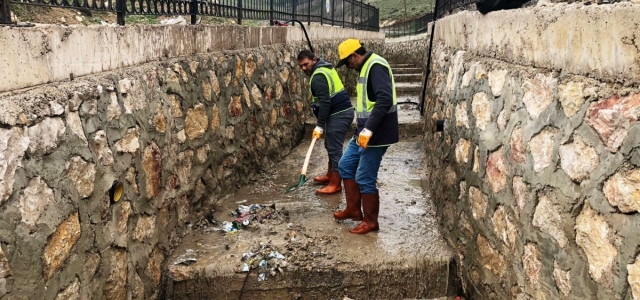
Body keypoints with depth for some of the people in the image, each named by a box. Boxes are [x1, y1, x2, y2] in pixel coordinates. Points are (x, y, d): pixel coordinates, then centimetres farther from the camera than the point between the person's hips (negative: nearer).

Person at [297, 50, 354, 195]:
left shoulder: (318, 76, -17)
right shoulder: (325, 68, 15)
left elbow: (324, 102, -23)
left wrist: (319, 125, -22)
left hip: (339, 114, -11)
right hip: (341, 111, 11)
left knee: (334, 148, -8)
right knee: (331, 146, 19)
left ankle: (335, 184, -5)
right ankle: (330, 175, 31)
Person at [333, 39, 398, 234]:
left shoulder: (376, 66, -17)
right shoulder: (366, 67, 14)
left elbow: (385, 100, -29)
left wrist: (369, 129, -31)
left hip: (375, 134, -11)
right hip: (364, 132, 11)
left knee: (365, 179, -2)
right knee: (346, 165, 18)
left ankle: (370, 222, 14)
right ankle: (353, 209, 30)